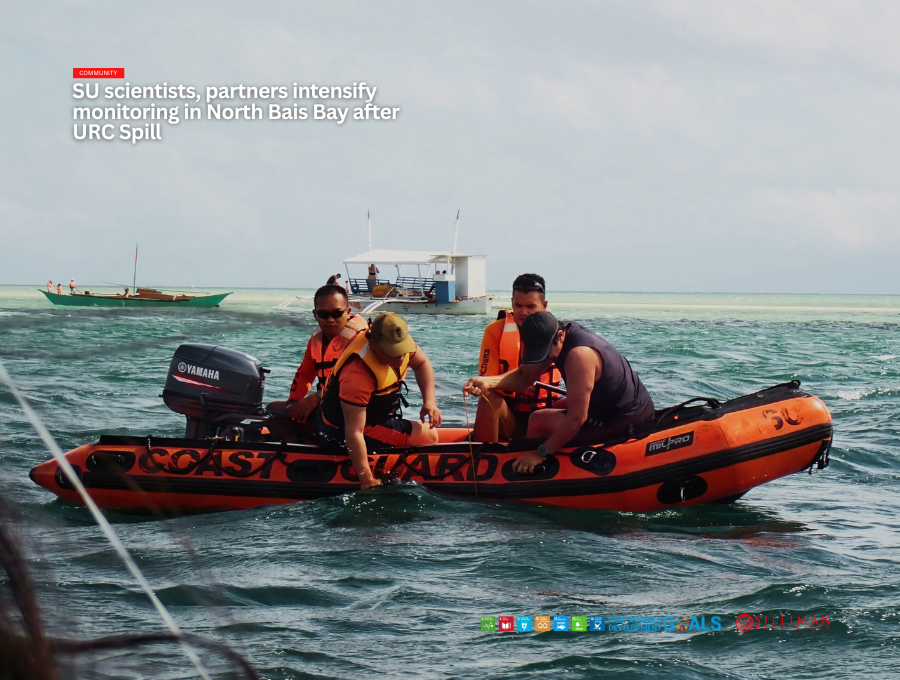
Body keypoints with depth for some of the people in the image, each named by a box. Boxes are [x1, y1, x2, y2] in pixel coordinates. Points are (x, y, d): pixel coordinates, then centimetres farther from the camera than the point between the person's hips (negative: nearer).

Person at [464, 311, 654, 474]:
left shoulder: (579, 354, -29)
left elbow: (577, 418, -28)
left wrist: (542, 453, -20)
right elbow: (525, 376, 3)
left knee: (538, 421, -2)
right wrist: (487, 382, -13)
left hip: (623, 422, -10)